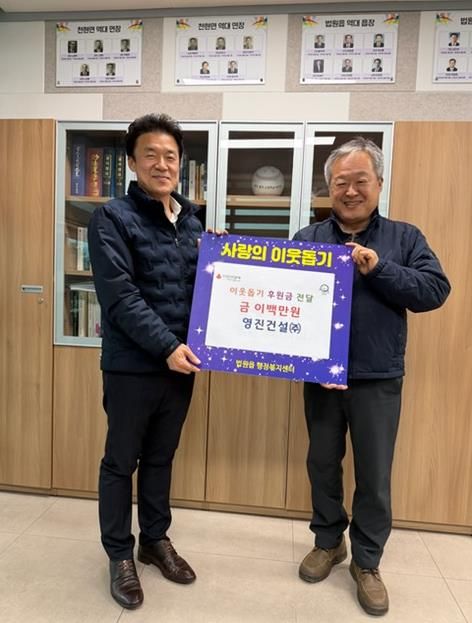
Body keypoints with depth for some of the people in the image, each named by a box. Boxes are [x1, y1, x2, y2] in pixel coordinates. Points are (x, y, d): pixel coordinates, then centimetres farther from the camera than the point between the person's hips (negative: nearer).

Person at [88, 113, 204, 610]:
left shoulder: (191, 222, 10)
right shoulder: (112, 218, -7)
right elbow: (119, 297, -17)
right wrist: (166, 346, -23)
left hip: (181, 363, 5)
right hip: (132, 365, -5)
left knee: (161, 458, 19)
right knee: (122, 461, 11)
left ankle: (155, 540, 38)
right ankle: (120, 555, 31)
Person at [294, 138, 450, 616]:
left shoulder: (404, 238, 3)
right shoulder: (307, 240, 3)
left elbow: (435, 290, -8)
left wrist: (378, 268, -18)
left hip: (378, 380, -1)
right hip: (321, 376, 1)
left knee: (374, 476, 11)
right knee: (322, 465, 16)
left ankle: (367, 562, 33)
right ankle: (328, 542, 39)